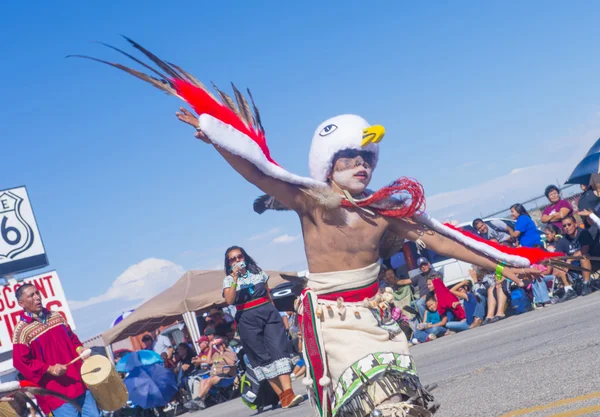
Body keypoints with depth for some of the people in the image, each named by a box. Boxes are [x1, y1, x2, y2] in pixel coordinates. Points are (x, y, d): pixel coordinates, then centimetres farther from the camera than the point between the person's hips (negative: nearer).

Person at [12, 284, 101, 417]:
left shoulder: (56, 316, 11)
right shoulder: (21, 331, -10)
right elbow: (21, 362, -12)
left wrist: (79, 349, 0)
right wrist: (49, 369, -21)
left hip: (80, 382, 7)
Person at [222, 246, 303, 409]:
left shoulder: (258, 272, 12)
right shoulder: (228, 280, 4)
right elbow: (229, 301, -13)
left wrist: (275, 313, 16)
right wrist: (235, 279, -17)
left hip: (268, 313, 1)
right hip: (247, 320, -1)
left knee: (278, 349, -15)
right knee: (263, 357, -3)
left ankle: (289, 393, -26)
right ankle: (282, 396, -1)